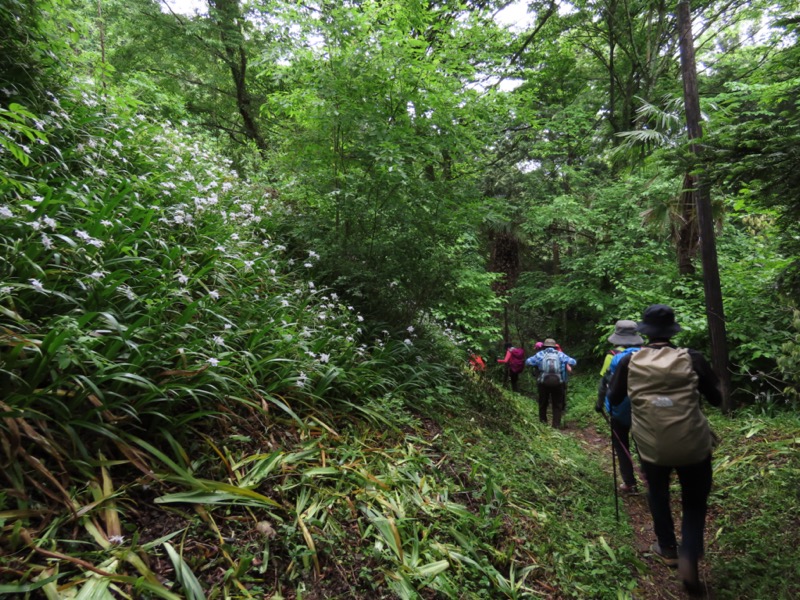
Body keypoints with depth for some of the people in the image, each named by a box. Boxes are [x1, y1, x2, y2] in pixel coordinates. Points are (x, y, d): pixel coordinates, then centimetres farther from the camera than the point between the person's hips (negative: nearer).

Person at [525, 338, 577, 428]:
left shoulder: (540, 354, 9)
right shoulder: (560, 354, 11)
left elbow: (528, 362, 8)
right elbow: (573, 362, 12)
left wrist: (537, 366, 24)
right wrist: (565, 364, 30)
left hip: (543, 381, 0)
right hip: (557, 382, 0)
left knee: (543, 402, 18)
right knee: (557, 404, 13)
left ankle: (542, 421, 26)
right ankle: (556, 424, 10)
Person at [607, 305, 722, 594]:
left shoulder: (629, 362, -9)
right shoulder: (692, 359, -10)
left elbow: (613, 400, 5)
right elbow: (717, 399, 1)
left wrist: (616, 370, 18)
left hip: (651, 446, 1)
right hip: (693, 445, -1)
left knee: (657, 493, 27)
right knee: (694, 502, 18)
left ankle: (668, 548, 39)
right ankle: (689, 557, -1)